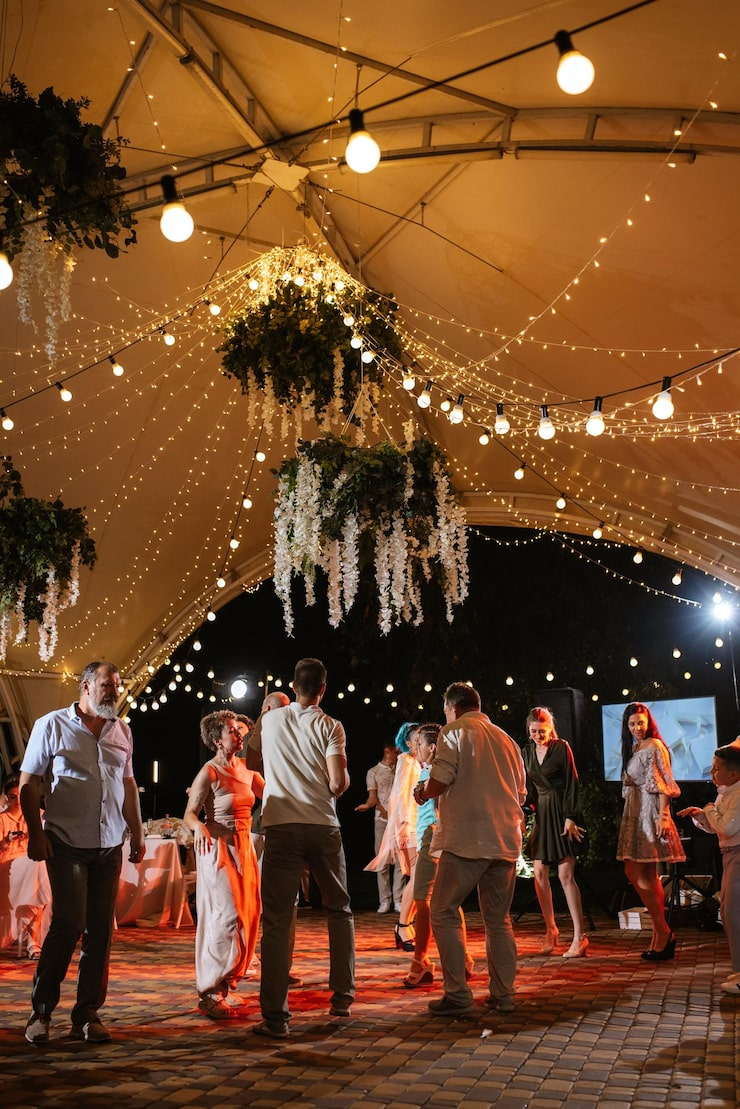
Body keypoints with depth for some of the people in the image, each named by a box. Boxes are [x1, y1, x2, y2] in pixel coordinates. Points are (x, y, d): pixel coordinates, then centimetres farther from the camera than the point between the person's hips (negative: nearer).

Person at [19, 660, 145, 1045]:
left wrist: (137, 833, 16)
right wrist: (35, 833, -9)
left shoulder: (122, 731, 13)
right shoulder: (52, 725, 0)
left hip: (109, 847, 5)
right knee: (69, 923, -10)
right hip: (67, 844, -4)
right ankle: (41, 1011, 7)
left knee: (100, 930, 4)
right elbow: (29, 783, -1)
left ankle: (87, 1015, 13)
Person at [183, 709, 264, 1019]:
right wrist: (199, 827, -34)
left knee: (246, 916, 8)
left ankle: (226, 984, 21)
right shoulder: (209, 772, -11)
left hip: (244, 848, 7)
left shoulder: (245, 769, 8)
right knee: (227, 917, -12)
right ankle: (209, 993, -5)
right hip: (219, 848, -7)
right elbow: (189, 814, -16)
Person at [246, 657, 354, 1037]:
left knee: (277, 920, 0)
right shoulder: (330, 727, -1)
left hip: (280, 827, 1)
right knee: (339, 910, 18)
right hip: (323, 826, 0)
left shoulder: (269, 720, 7)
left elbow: (251, 761, 24)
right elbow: (338, 783, -11)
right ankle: (342, 996, 22)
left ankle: (275, 1016, -4)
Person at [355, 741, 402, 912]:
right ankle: (384, 901, 2)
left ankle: (398, 900, -1)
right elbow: (373, 796, 0)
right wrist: (367, 805, -20)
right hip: (382, 820, -2)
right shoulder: (373, 772, 8)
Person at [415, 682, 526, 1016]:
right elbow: (521, 794, 21)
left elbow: (439, 782, -13)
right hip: (505, 841, 6)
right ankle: (503, 995, 14)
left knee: (444, 913, 2)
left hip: (467, 839, -6)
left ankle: (457, 994, -3)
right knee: (498, 919, 14)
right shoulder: (506, 740, 18)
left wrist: (422, 793, 7)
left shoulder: (454, 732, -1)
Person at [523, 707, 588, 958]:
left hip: (561, 813, -6)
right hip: (541, 814, 6)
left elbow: (571, 784, -9)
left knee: (565, 875, -10)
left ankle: (579, 936, -8)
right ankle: (550, 929, 17)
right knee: (540, 873, 2)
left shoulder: (562, 747, -6)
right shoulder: (528, 751, 10)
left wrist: (570, 817, -15)